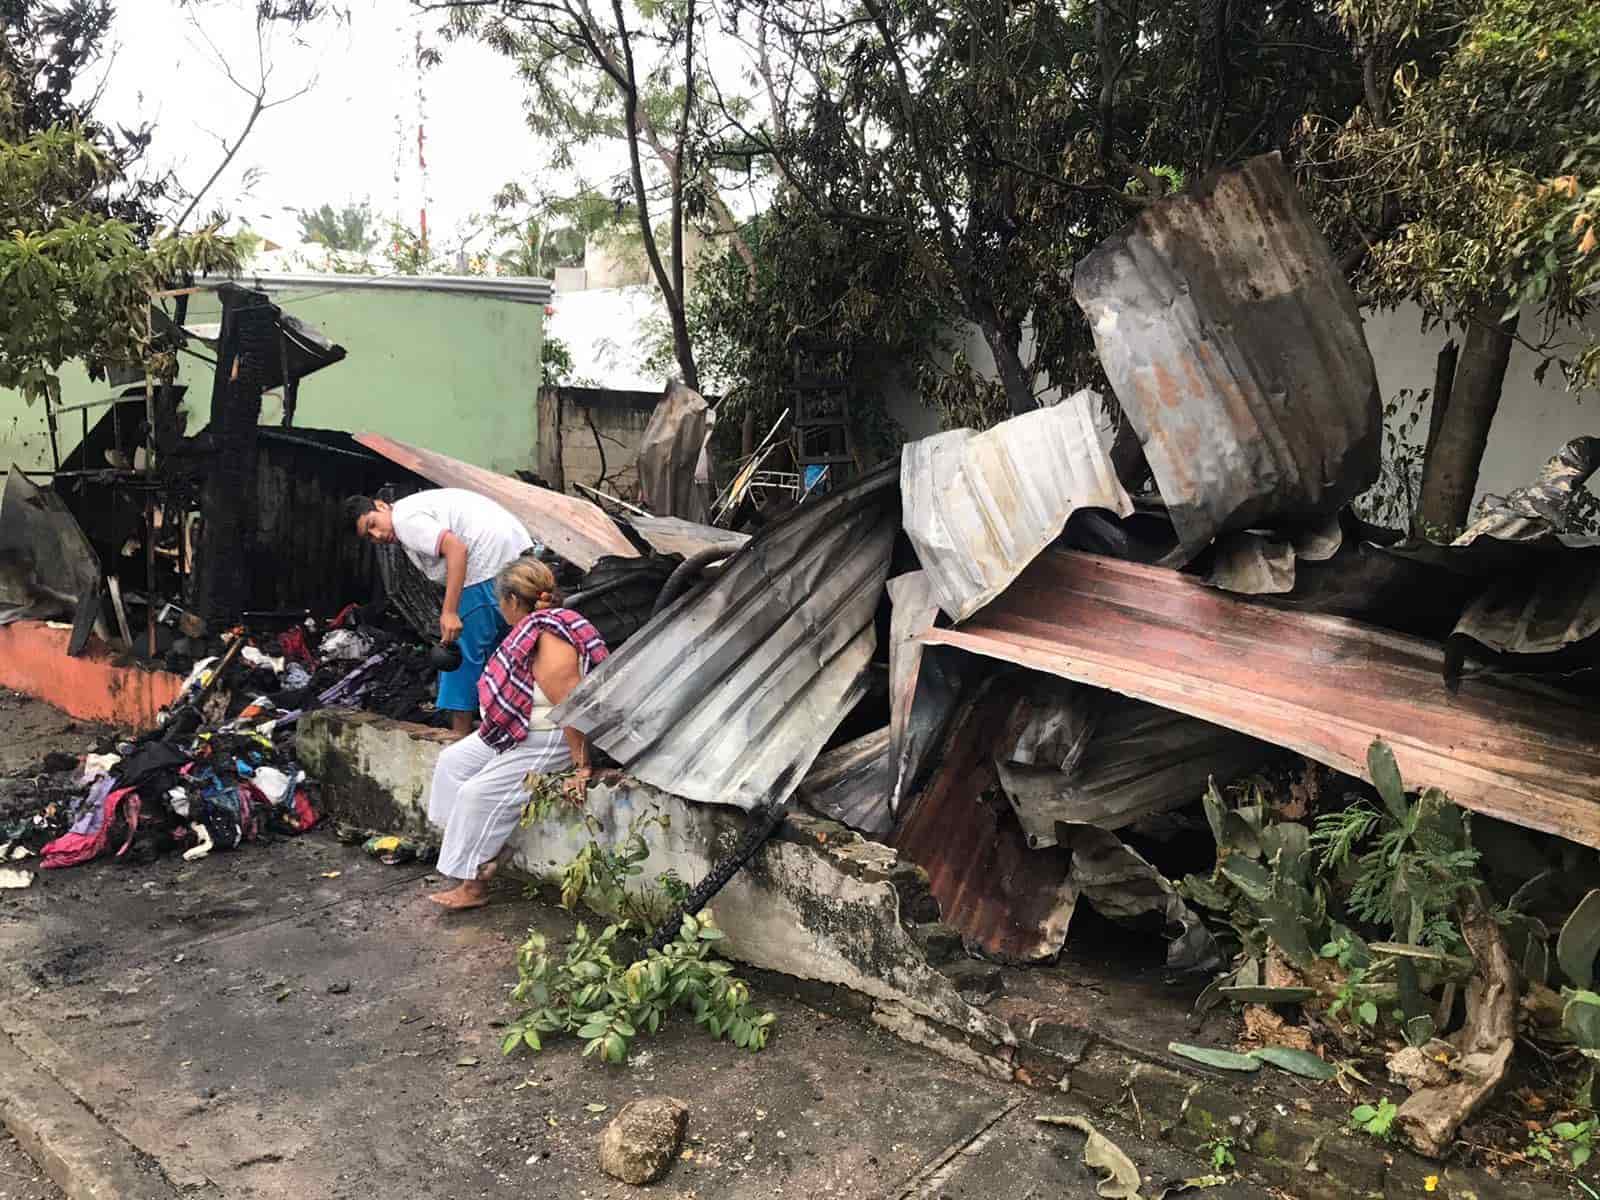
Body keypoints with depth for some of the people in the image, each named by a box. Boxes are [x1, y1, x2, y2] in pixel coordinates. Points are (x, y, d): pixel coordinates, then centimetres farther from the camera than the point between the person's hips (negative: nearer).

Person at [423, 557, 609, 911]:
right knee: (452, 762, 12)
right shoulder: (531, 630, 3)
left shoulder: (550, 645, -28)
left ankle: (474, 885, 0)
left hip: (545, 742, -11)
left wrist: (582, 768, -27)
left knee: (480, 793, -15)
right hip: (512, 731, 11)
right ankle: (484, 851, 14)